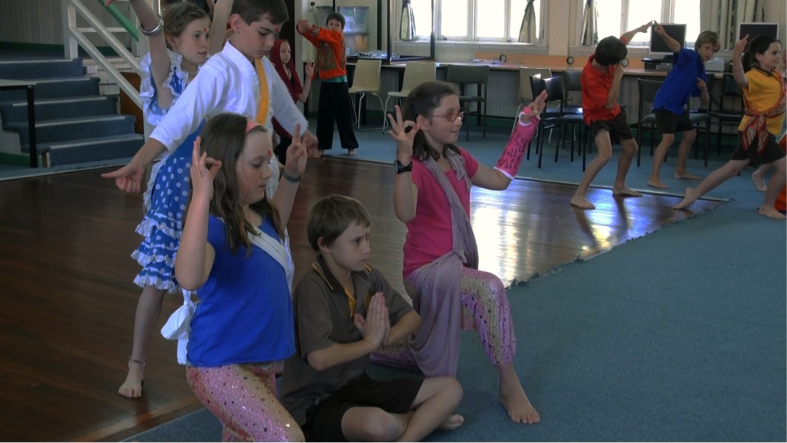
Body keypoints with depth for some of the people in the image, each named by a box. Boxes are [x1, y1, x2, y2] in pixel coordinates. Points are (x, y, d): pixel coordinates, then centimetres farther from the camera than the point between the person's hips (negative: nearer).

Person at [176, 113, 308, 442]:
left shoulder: (256, 214, 4)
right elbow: (189, 278, -46)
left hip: (260, 362, 9)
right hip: (220, 367, -9)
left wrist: (292, 175, 20)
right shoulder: (214, 226, -23)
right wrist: (201, 197, -50)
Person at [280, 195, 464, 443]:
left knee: (450, 389, 0)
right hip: (316, 402, -7)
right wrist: (371, 342, -15)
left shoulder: (368, 278, 1)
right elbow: (319, 358, -32)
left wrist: (384, 337, -14)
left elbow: (412, 319, 9)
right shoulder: (312, 289, -21)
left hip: (358, 386, 7)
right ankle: (426, 418, -5)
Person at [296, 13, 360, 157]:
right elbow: (310, 35, -3)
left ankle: (351, 146, 14)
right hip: (325, 83, 5)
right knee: (323, 116, 7)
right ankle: (322, 146, 15)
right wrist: (302, 27, -26)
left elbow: (325, 34, -24)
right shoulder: (321, 40, 8)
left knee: (344, 116, 3)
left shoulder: (339, 37, -6)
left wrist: (311, 27, -40)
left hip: (339, 83, -5)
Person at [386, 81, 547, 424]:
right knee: (489, 289, -34)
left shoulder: (457, 159, 5)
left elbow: (500, 179, 16)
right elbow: (405, 214, -38)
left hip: (454, 265, 9)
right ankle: (509, 385, -20)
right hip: (427, 269, -9)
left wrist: (525, 127, 14)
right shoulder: (416, 168, -19)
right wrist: (404, 158, -49)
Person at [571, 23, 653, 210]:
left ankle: (619, 186, 42)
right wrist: (617, 76, -32)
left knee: (631, 148, 21)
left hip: (614, 112, 9)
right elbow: (609, 103, -30)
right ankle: (578, 196, -27)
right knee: (605, 154, -32)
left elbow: (623, 39, 9)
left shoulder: (605, 58, -15)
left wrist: (639, 29, 25)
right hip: (598, 116, -9)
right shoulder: (590, 76, -35)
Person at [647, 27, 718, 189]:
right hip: (665, 103, -10)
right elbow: (677, 47, -33)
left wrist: (703, 89, -7)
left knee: (690, 135, 21)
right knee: (668, 138, -20)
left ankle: (680, 170, 37)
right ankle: (654, 178, -19)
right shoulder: (689, 56, -11)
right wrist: (663, 35, -53)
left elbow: (705, 102, 15)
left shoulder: (702, 73, 11)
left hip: (679, 106, 10)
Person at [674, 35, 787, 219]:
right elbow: (741, 79, -41)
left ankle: (695, 193, 18)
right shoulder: (755, 76, -17)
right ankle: (767, 207, 6)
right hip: (757, 131, -9)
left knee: (731, 169, 12)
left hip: (760, 132, 9)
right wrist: (736, 56, -57)